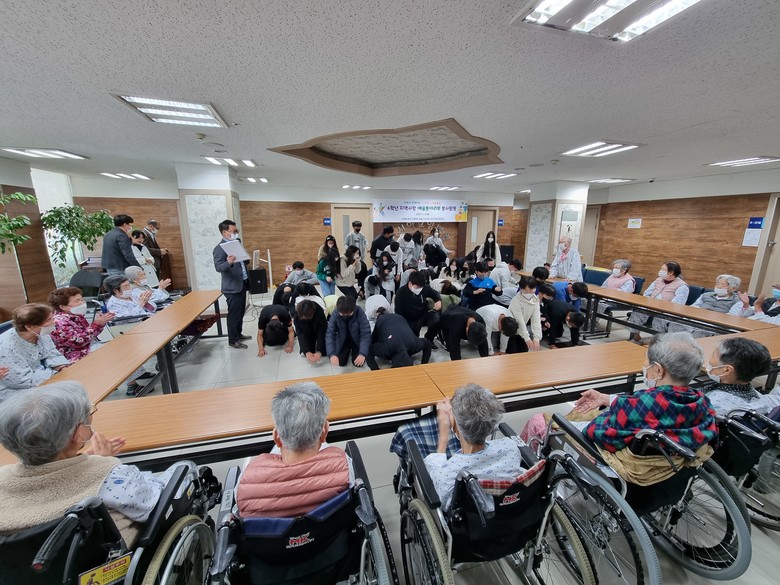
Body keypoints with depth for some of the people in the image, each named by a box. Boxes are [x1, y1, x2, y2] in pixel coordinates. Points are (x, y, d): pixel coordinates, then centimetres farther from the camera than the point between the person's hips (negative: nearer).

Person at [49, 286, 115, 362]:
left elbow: (89, 334, 11)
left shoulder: (76, 315, 5)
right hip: (78, 358, -8)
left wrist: (100, 322, -7)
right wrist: (96, 324, -24)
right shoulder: (60, 323, -18)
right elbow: (78, 341, -24)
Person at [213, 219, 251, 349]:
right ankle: (233, 341, 14)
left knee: (240, 312, 18)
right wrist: (228, 262, -43)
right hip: (232, 287, -8)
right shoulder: (220, 248, -15)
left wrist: (246, 261, -1)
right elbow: (218, 267, -24)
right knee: (234, 314, 2)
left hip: (242, 284, 8)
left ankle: (239, 334, 33)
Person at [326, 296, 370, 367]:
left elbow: (366, 334, -30)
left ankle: (353, 350, 22)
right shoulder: (335, 314, -25)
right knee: (341, 362, -10)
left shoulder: (360, 313, -30)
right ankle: (348, 350, 24)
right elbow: (330, 334, -26)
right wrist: (332, 354, -39)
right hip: (342, 341, 1)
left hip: (357, 340, -1)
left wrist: (363, 353, -43)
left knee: (358, 363, -11)